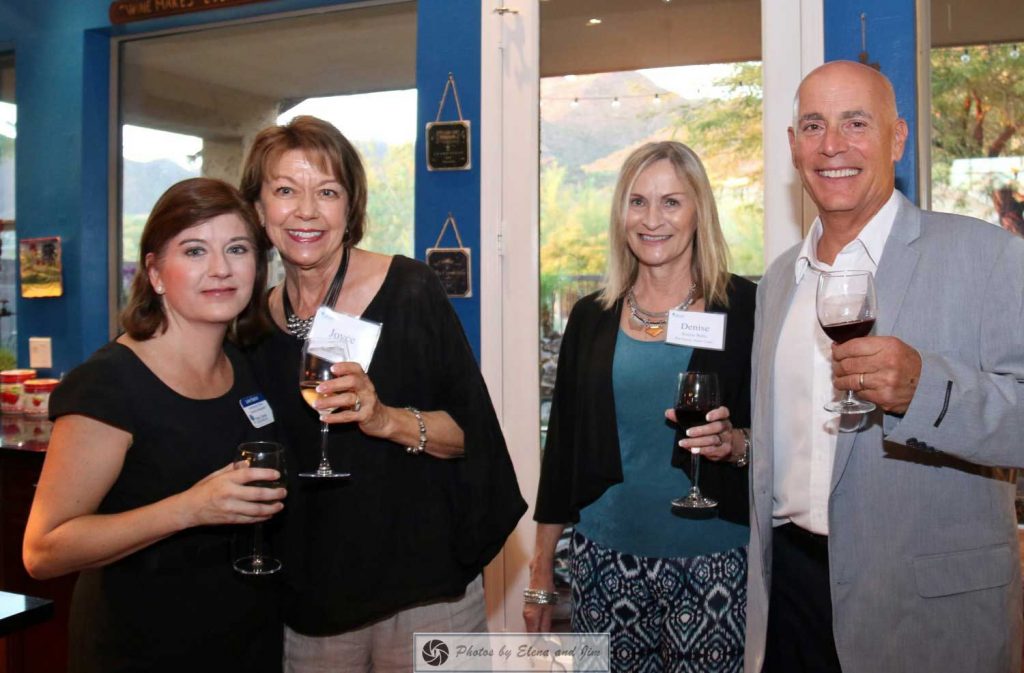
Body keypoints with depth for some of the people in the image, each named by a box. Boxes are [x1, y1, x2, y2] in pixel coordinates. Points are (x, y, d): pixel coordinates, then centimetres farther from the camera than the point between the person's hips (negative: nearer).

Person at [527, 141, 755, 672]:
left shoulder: (744, 308, -2)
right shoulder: (592, 317, 5)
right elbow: (562, 445, 9)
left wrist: (734, 442, -20)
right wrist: (540, 577, 9)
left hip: (711, 562, -2)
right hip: (606, 558, 2)